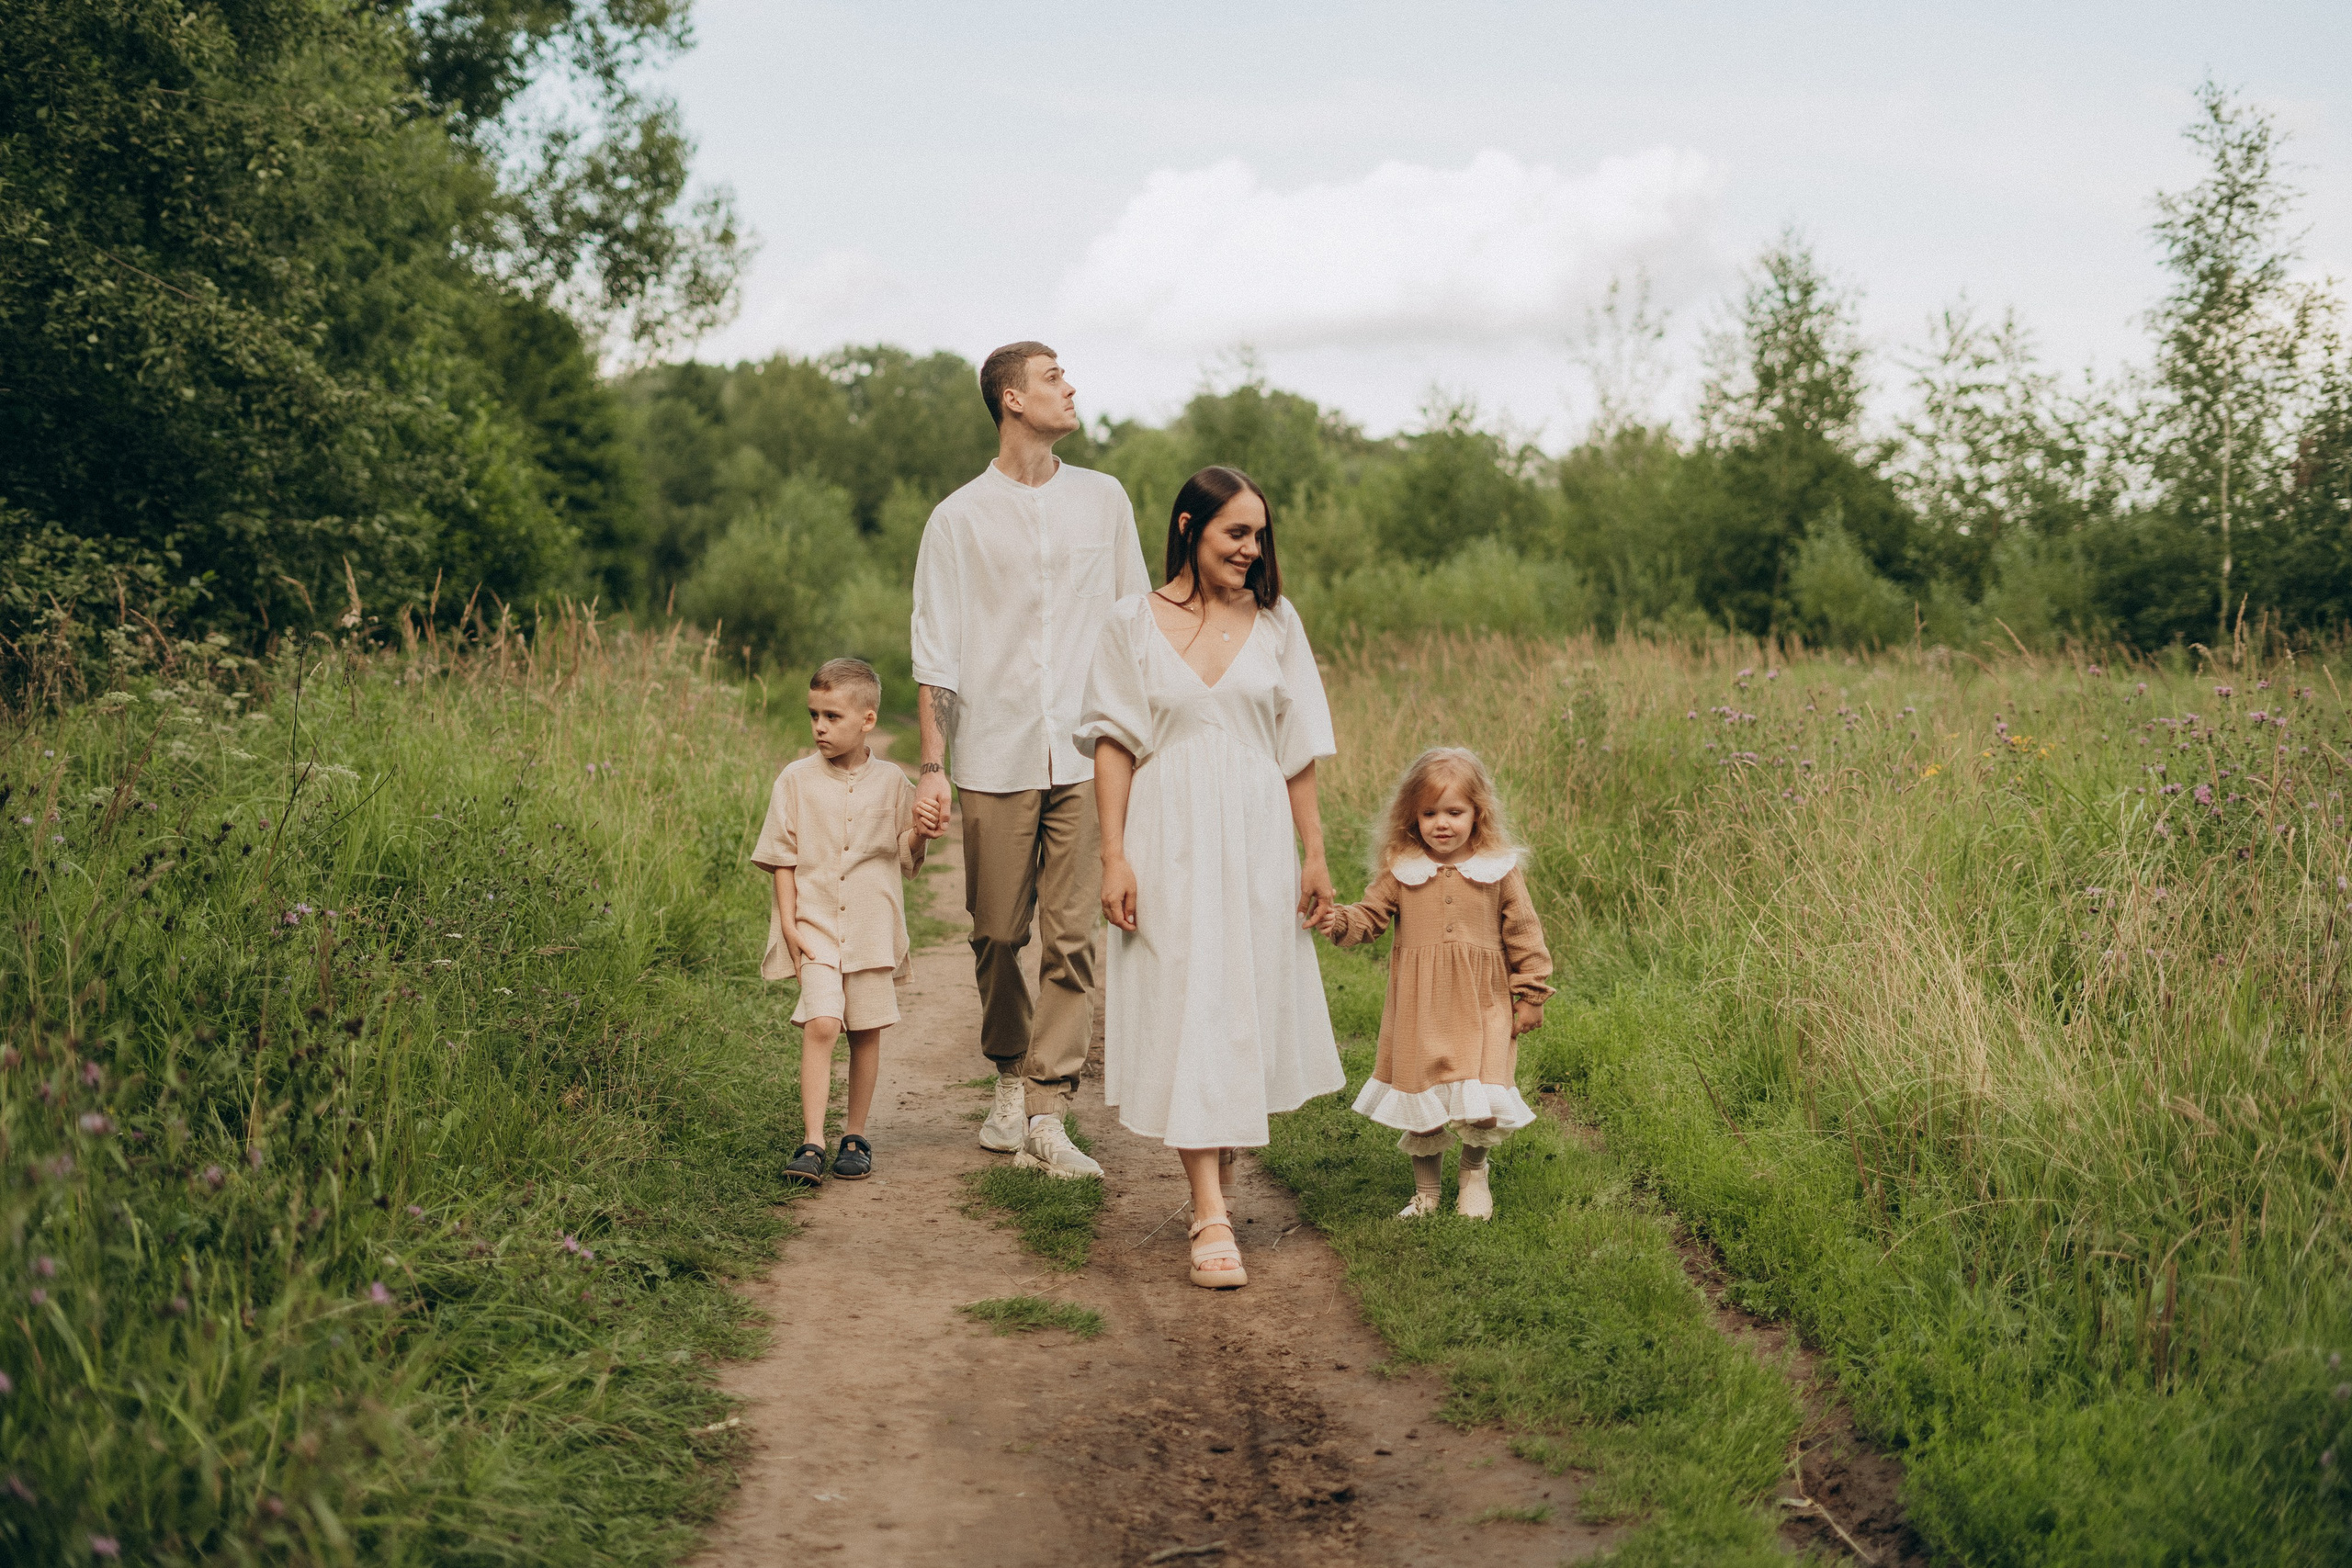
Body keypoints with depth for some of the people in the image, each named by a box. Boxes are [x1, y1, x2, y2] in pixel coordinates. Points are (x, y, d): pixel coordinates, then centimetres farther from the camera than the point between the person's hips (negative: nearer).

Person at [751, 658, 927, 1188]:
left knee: (866, 1031, 6)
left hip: (873, 928, 2)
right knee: (821, 1024, -15)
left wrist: (919, 833, -12)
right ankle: (812, 1142, -12)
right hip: (816, 925, -2)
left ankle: (855, 1135, 21)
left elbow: (905, 860, 9)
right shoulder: (795, 781, 1)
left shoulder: (891, 783, 4)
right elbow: (782, 860, 3)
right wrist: (788, 923, -5)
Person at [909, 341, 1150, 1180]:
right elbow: (935, 653, 1)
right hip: (995, 757, -1)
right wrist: (931, 768, -6)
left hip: (1085, 756, 1)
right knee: (998, 935, 7)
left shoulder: (1102, 499, 10)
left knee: (1072, 936, -5)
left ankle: (1048, 1112, -1)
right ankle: (1011, 1078, 29)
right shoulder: (959, 518, 3)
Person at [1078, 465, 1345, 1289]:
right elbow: (1114, 745, 0)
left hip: (1256, 842, 3)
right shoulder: (1134, 622, 0)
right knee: (1187, 1013, -7)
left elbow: (1298, 751, 9)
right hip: (1170, 842, -3)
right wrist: (1114, 856, -7)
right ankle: (1211, 1219, -8)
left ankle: (1216, 1168, 27)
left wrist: (1314, 853, 6)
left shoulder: (1276, 623, 7)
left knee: (1246, 1010, 7)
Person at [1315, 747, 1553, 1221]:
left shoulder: (1499, 869, 1)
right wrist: (1341, 922, -16)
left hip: (1480, 1003, -1)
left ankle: (1474, 1175, 24)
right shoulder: (1401, 870, 2)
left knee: (1480, 1104, -6)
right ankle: (1426, 1189, 27)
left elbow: (1523, 933, 6)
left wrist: (1530, 994, 5)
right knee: (1421, 1095, 7)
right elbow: (1371, 913, 5)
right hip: (1418, 1005, 1)